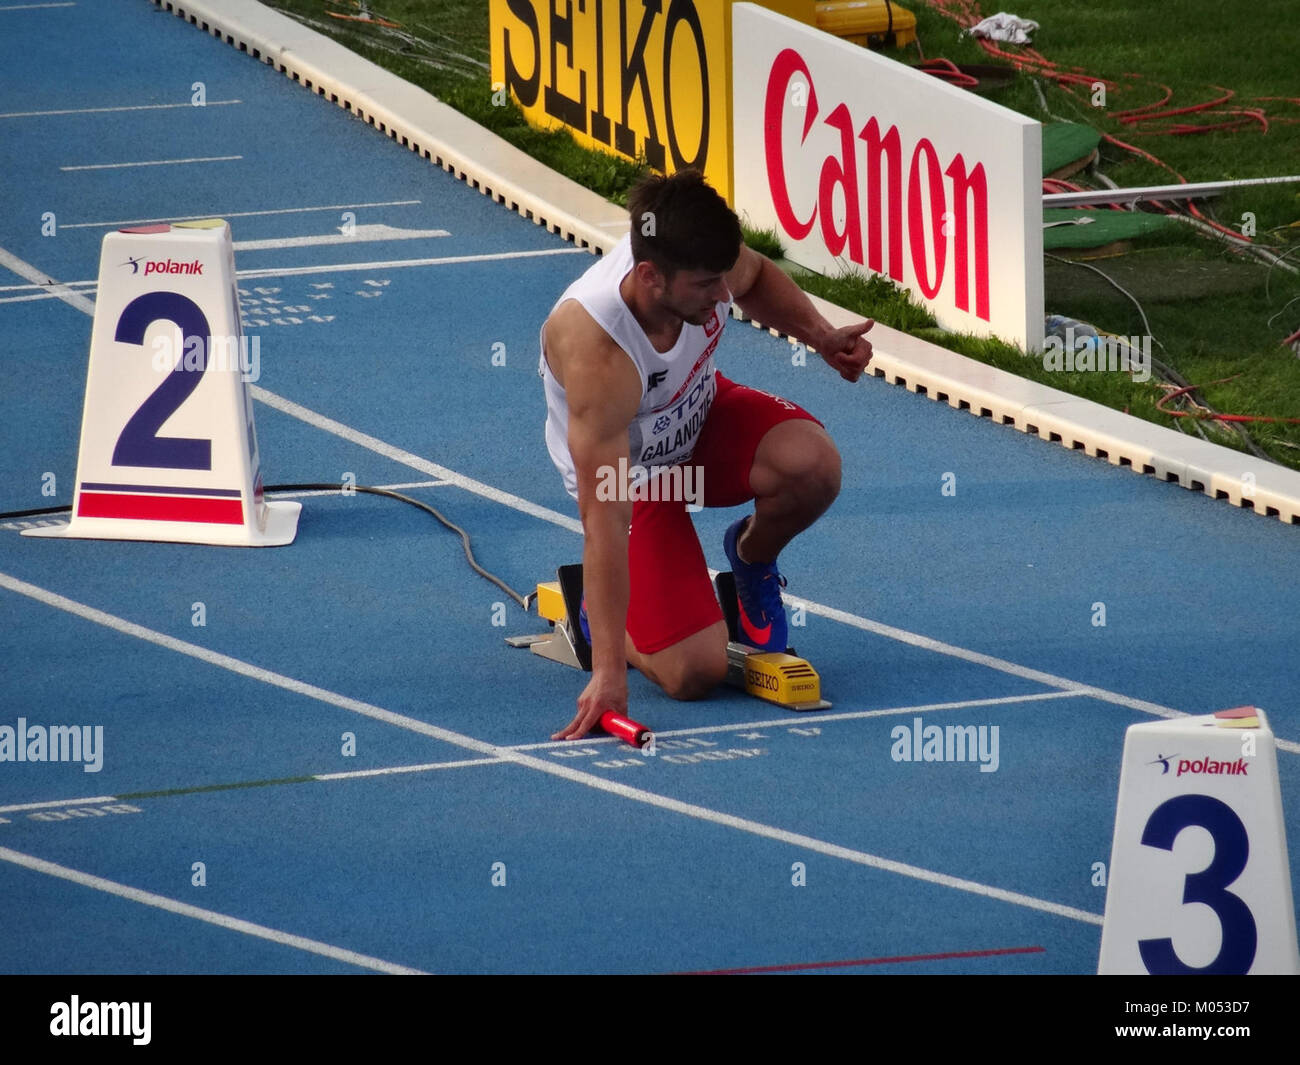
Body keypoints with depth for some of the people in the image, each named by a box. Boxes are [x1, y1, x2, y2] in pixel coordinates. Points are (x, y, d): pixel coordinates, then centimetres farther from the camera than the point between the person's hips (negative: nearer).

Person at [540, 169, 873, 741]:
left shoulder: (703, 258, -26)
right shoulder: (598, 357, -42)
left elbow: (756, 277, 5)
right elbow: (603, 522, -42)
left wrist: (822, 337, -11)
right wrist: (609, 671, -44)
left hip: (702, 414, 5)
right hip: (630, 475, -5)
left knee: (813, 466, -29)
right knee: (696, 672, -19)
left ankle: (752, 556, 6)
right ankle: (598, 607, 14)